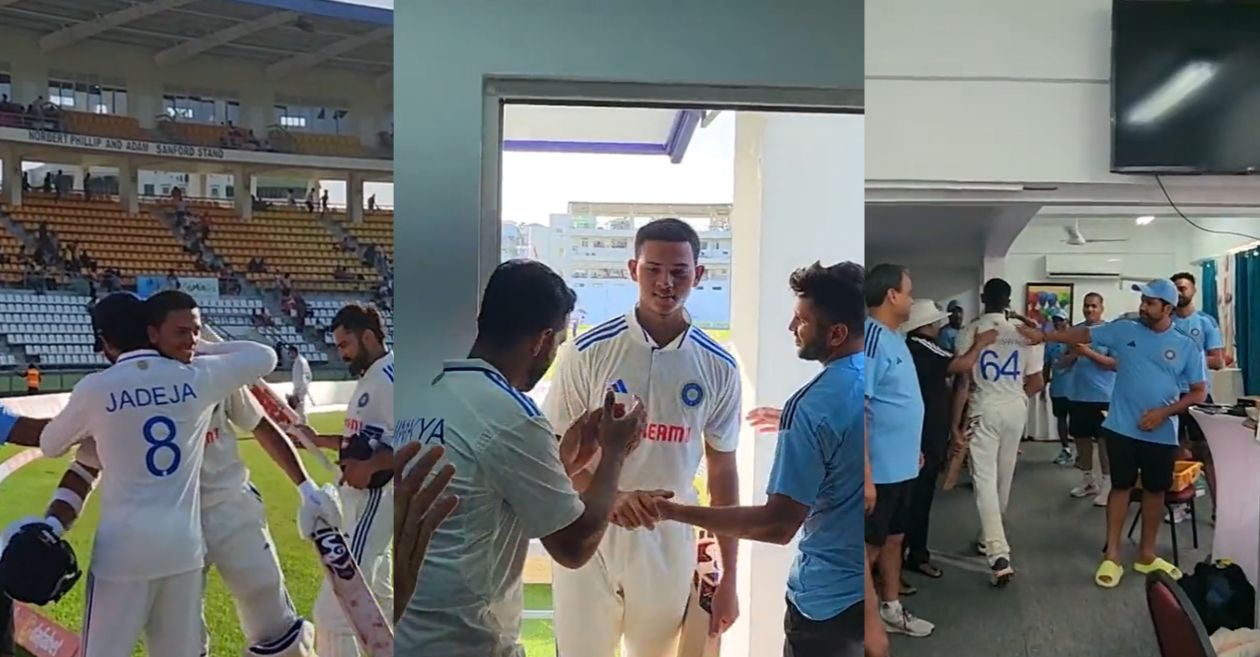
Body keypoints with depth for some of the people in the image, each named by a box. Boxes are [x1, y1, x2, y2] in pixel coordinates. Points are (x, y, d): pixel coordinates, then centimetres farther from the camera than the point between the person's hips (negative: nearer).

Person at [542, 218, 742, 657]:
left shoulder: (718, 369, -3)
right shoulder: (587, 353, -9)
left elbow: (723, 471, 4)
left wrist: (729, 578, 5)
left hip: (670, 543, 2)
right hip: (589, 538, -2)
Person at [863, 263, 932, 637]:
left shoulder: (894, 337, 10)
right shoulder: (871, 337, -20)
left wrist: (913, 451, 22)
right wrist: (865, 476, -25)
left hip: (901, 465, 9)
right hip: (880, 469, -9)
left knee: (894, 538, 20)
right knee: (870, 547, 3)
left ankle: (891, 610, 34)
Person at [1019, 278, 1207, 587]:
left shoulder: (1187, 347, -2)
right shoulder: (1124, 330, -1)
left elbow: (1199, 392, 0)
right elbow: (1082, 334, 5)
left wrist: (1164, 412, -13)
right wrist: (1042, 336, -3)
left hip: (1161, 434, 1)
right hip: (1122, 428, -1)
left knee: (1155, 491, 11)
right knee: (1121, 487, 6)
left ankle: (1146, 555, 27)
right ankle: (1111, 556, 12)